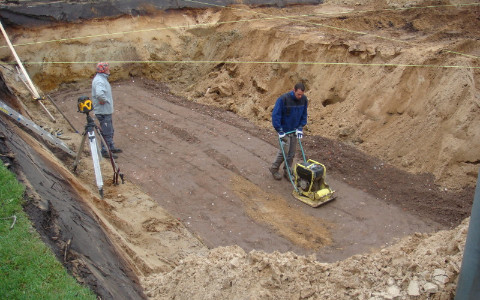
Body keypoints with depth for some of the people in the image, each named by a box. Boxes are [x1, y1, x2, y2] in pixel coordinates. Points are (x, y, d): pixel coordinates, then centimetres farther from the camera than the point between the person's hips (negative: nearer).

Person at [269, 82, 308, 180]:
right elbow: (275, 115, -20)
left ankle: (287, 171, 24)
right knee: (284, 151, -6)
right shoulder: (283, 99, -22)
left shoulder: (304, 99, -5)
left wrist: (300, 128, -1)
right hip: (284, 131, -5)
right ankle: (274, 169, 16)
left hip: (294, 130, 5)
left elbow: (304, 115, 8)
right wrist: (280, 131, -21)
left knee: (292, 153, 9)